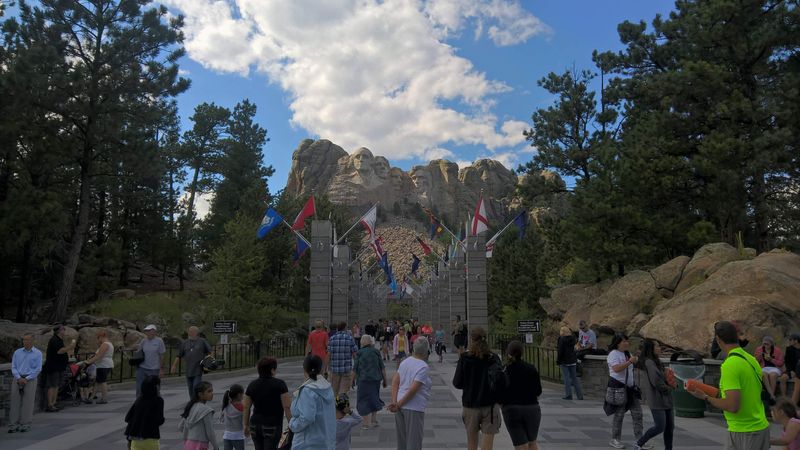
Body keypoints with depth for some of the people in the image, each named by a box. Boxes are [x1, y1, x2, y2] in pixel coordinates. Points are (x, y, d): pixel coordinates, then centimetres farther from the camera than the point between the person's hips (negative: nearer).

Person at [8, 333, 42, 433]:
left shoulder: (37, 353, 0)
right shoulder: (17, 352, 9)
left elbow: (38, 369, -5)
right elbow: (13, 367, 5)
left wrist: (26, 379, -12)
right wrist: (19, 378, -10)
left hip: (30, 379, -3)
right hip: (17, 379, 3)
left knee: (27, 402, -2)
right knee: (15, 402, 1)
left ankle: (25, 424, 4)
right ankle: (13, 424, 5)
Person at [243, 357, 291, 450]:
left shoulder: (252, 385, 4)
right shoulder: (279, 384, -10)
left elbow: (246, 407, 7)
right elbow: (287, 407, -13)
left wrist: (246, 425, 17)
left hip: (255, 425, 5)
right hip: (272, 426, -5)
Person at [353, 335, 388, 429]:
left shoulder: (359, 353, -6)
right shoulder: (376, 352, 1)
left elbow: (355, 369, -3)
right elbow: (382, 367, 3)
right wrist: (385, 379, 10)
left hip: (364, 380, -4)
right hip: (376, 379, 4)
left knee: (363, 400, 6)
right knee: (374, 397, 20)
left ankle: (366, 423, 5)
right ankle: (374, 419, 23)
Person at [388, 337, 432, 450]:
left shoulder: (405, 361, 7)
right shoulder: (423, 367, -15)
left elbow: (395, 382, 3)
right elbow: (413, 389, -19)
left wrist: (394, 402, -4)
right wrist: (399, 404, -11)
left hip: (401, 407, 7)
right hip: (414, 408, -7)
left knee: (401, 439, 18)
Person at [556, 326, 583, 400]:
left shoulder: (562, 339, -13)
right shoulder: (572, 338, 7)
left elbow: (560, 351, -15)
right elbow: (574, 349, 14)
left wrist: (558, 361, -7)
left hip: (564, 361, -6)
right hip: (573, 361, 6)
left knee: (566, 378, -1)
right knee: (574, 377, 11)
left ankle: (568, 395, 0)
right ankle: (580, 395, 11)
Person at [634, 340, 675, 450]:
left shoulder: (656, 362, 15)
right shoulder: (649, 362, -14)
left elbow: (663, 377, 17)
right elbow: (656, 381, -20)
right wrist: (668, 388, -5)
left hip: (666, 399, 9)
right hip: (656, 400, -9)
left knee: (670, 427, 9)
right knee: (660, 427, -9)